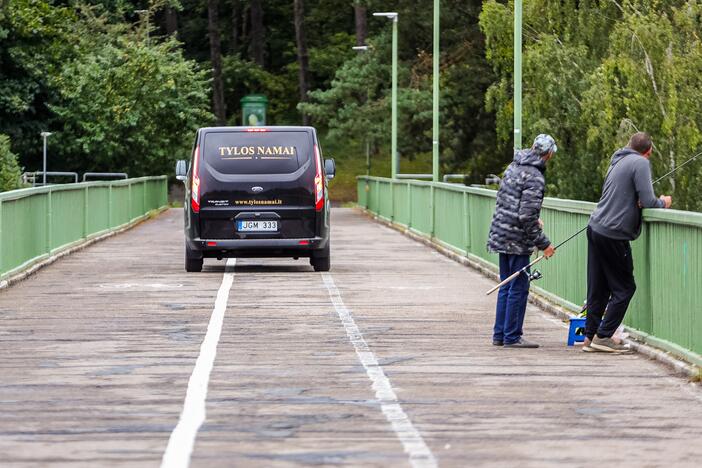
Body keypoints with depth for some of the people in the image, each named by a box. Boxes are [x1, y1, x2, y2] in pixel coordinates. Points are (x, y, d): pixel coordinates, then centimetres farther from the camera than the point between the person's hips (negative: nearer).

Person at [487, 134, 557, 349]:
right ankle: (512, 337, 3)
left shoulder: (513, 167, 10)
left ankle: (499, 334, 19)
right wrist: (543, 244, -13)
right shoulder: (534, 177, -17)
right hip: (517, 240, -9)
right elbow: (527, 216, -21)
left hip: (501, 234, 9)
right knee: (518, 288, -1)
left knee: (507, 287, 15)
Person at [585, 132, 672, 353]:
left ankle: (590, 336, 14)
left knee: (598, 288, 12)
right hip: (614, 233, -8)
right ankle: (603, 336, -3)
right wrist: (663, 202, 4)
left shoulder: (618, 162, 17)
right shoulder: (640, 163, -9)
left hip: (596, 227, 8)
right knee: (624, 287, 0)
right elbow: (647, 200, -16)